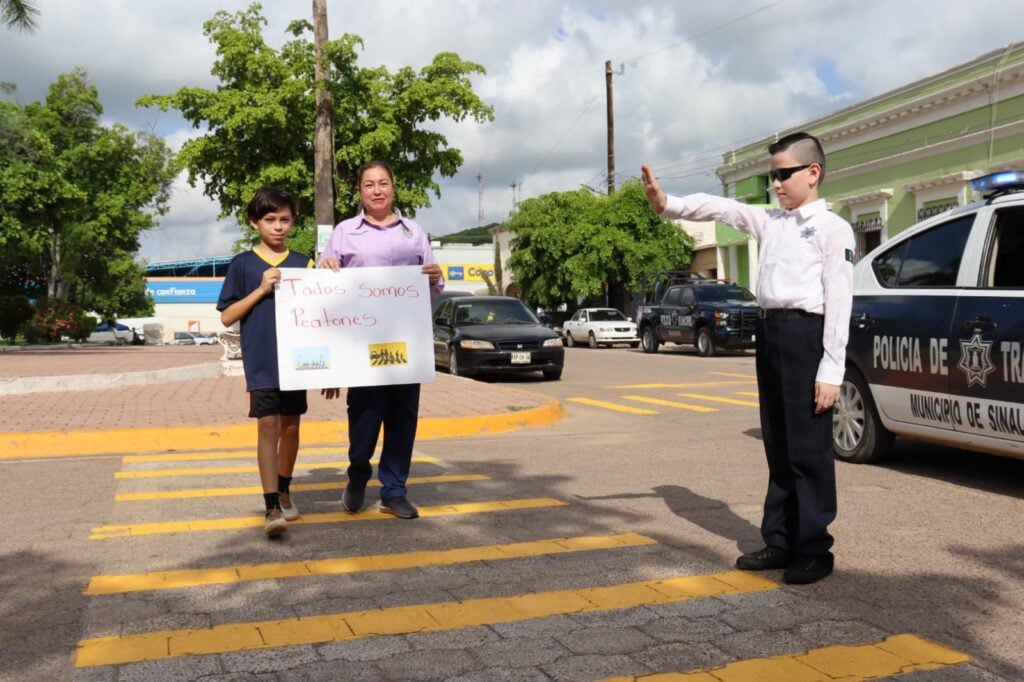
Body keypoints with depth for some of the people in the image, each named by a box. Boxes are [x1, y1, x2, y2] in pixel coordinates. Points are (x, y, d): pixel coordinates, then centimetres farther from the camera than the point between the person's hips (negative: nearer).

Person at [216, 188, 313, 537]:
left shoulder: (303, 263, 8)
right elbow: (227, 317, -1)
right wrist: (261, 290, -11)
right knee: (268, 426, -9)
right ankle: (272, 508, -10)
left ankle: (284, 491, 31)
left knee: (290, 427, 12)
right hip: (261, 362, -3)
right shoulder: (242, 264, 1)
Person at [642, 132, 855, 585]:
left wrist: (831, 371, -15)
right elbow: (721, 208, 7)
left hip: (806, 334, -7)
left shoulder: (833, 228, -3)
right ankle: (780, 541, 22)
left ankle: (814, 550, 8)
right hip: (769, 332, 7)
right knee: (778, 448, 12)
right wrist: (666, 204, -12)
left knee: (809, 449, -2)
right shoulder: (771, 222, 18)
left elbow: (839, 301, -9)